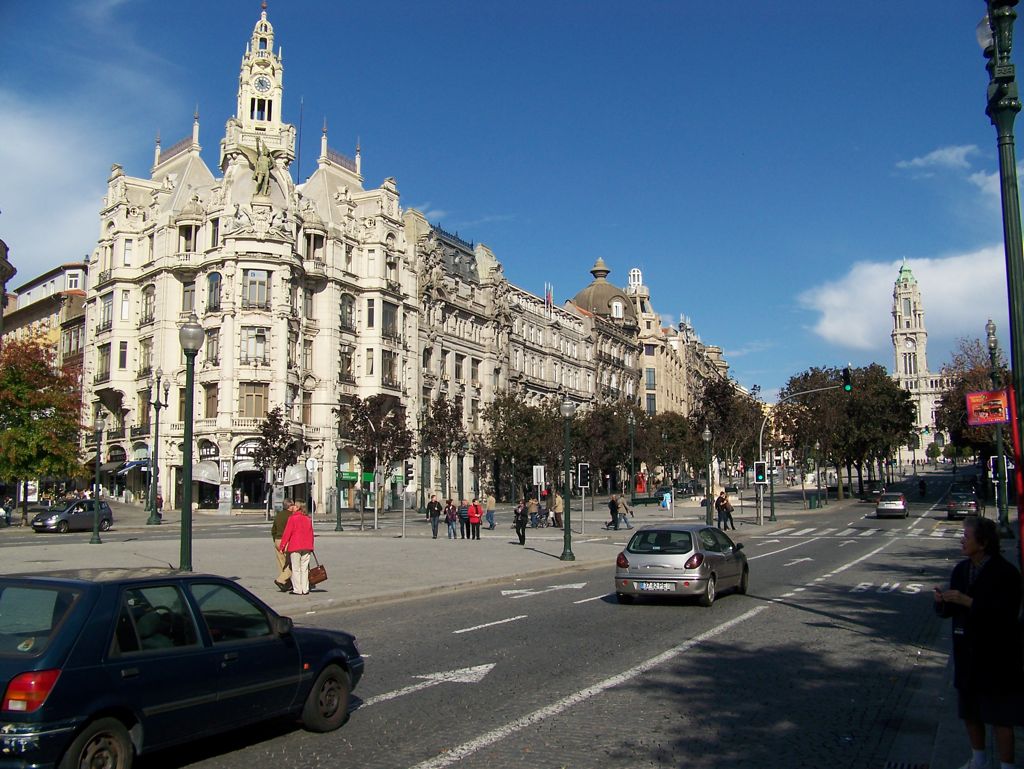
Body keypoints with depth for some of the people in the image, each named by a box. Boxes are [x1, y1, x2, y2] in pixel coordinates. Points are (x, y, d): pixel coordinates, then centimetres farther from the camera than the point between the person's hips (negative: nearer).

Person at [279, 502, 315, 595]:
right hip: (306, 547, 5)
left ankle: (297, 590, 2)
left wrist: (282, 546, -5)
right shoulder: (308, 519, 9)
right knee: (304, 569, 10)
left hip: (295, 547, -5)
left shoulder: (292, 518, -8)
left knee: (296, 569, 2)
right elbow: (311, 534, 14)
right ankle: (305, 589, 10)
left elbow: (287, 533, -10)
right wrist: (311, 547, 22)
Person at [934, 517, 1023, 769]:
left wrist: (967, 601, -25)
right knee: (969, 712, 17)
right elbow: (950, 610, 13)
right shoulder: (961, 569, 7)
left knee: (1001, 717, 2)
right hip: (967, 655, 7)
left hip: (997, 657, -7)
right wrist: (943, 601, -9)